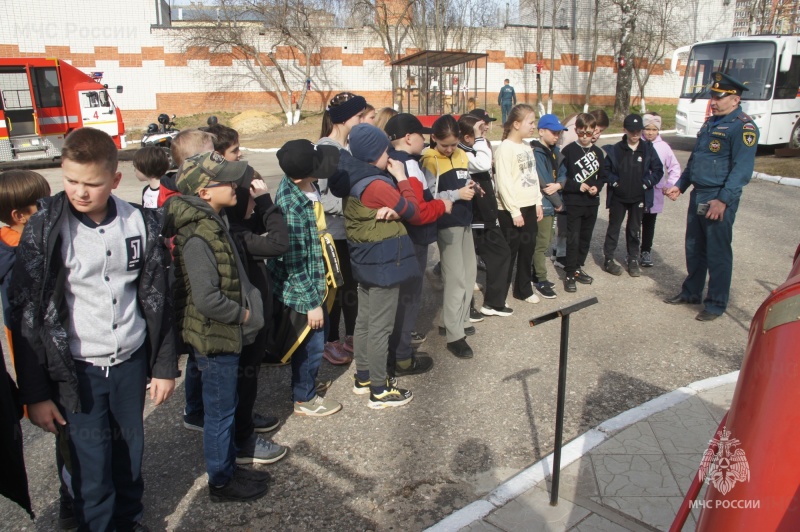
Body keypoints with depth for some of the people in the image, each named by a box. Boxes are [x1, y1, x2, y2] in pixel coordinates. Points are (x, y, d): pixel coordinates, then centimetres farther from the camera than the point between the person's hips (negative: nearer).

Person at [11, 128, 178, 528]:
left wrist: (165, 365, 5)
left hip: (131, 361, 3)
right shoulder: (44, 231, -10)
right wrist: (35, 393, -6)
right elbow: (27, 316, -7)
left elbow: (158, 300, 3)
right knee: (91, 469, 4)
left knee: (130, 451, 18)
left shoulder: (141, 223, -4)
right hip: (76, 370, -2)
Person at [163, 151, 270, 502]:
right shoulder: (198, 236, -26)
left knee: (224, 407, 21)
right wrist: (243, 314, -16)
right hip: (215, 338, -9)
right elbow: (207, 299, -30)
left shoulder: (212, 222, 5)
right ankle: (221, 482, 27)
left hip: (224, 333, 9)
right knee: (220, 411, 8)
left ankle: (229, 468, 39)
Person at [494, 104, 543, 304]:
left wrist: (538, 203, 11)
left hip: (529, 207, 8)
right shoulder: (505, 148, -14)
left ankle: (523, 289, 29)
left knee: (528, 250, 14)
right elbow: (504, 183, -19)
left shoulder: (527, 148, 12)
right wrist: (514, 211, -19)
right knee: (509, 252, -1)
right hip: (511, 210, -8)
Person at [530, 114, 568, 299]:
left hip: (551, 204, 9)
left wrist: (558, 185, -13)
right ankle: (541, 281, 5)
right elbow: (544, 183, -18)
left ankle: (537, 274, 26)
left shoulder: (555, 151, 11)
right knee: (541, 243, -3)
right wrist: (558, 203, -9)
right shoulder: (536, 153, -15)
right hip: (542, 205, -8)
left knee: (545, 241, 15)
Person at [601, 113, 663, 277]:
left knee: (635, 229, 12)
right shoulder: (615, 149, -5)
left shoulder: (648, 149, -2)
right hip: (618, 197, -1)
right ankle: (608, 259, 15)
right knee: (614, 228, 7)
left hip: (639, 198, 1)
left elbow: (658, 170, 3)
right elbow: (605, 169, 0)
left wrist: (646, 183, -9)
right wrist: (614, 182, -14)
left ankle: (633, 260, 22)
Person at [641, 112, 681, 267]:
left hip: (655, 194, 2)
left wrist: (669, 186, -3)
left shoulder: (663, 147, -1)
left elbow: (674, 168, 6)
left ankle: (646, 251, 27)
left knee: (649, 224, 14)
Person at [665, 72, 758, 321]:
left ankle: (716, 303, 13)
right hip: (698, 195, 8)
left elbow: (742, 168, -20)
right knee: (694, 247, 17)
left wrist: (723, 200, -26)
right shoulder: (711, 122, 15)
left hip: (719, 200, -8)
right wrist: (680, 185, 15)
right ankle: (691, 292, 31)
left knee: (717, 253, 1)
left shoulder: (743, 126, -13)